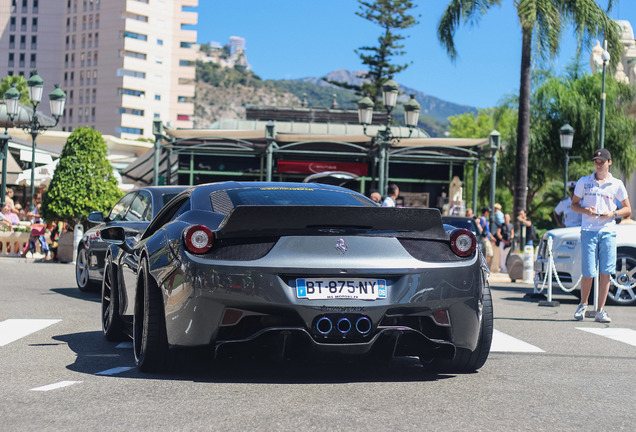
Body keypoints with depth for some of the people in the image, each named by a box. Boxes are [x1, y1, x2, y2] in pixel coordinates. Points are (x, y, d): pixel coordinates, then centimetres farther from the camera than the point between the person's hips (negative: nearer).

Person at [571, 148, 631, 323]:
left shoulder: (617, 184, 9)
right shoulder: (584, 182, 9)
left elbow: (628, 210, 12)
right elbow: (574, 204, 14)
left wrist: (613, 213, -8)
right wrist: (585, 210, -8)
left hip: (608, 231, 1)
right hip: (588, 231, -1)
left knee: (605, 272, -4)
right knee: (588, 273, -5)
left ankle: (600, 311, 2)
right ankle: (583, 305, 18)